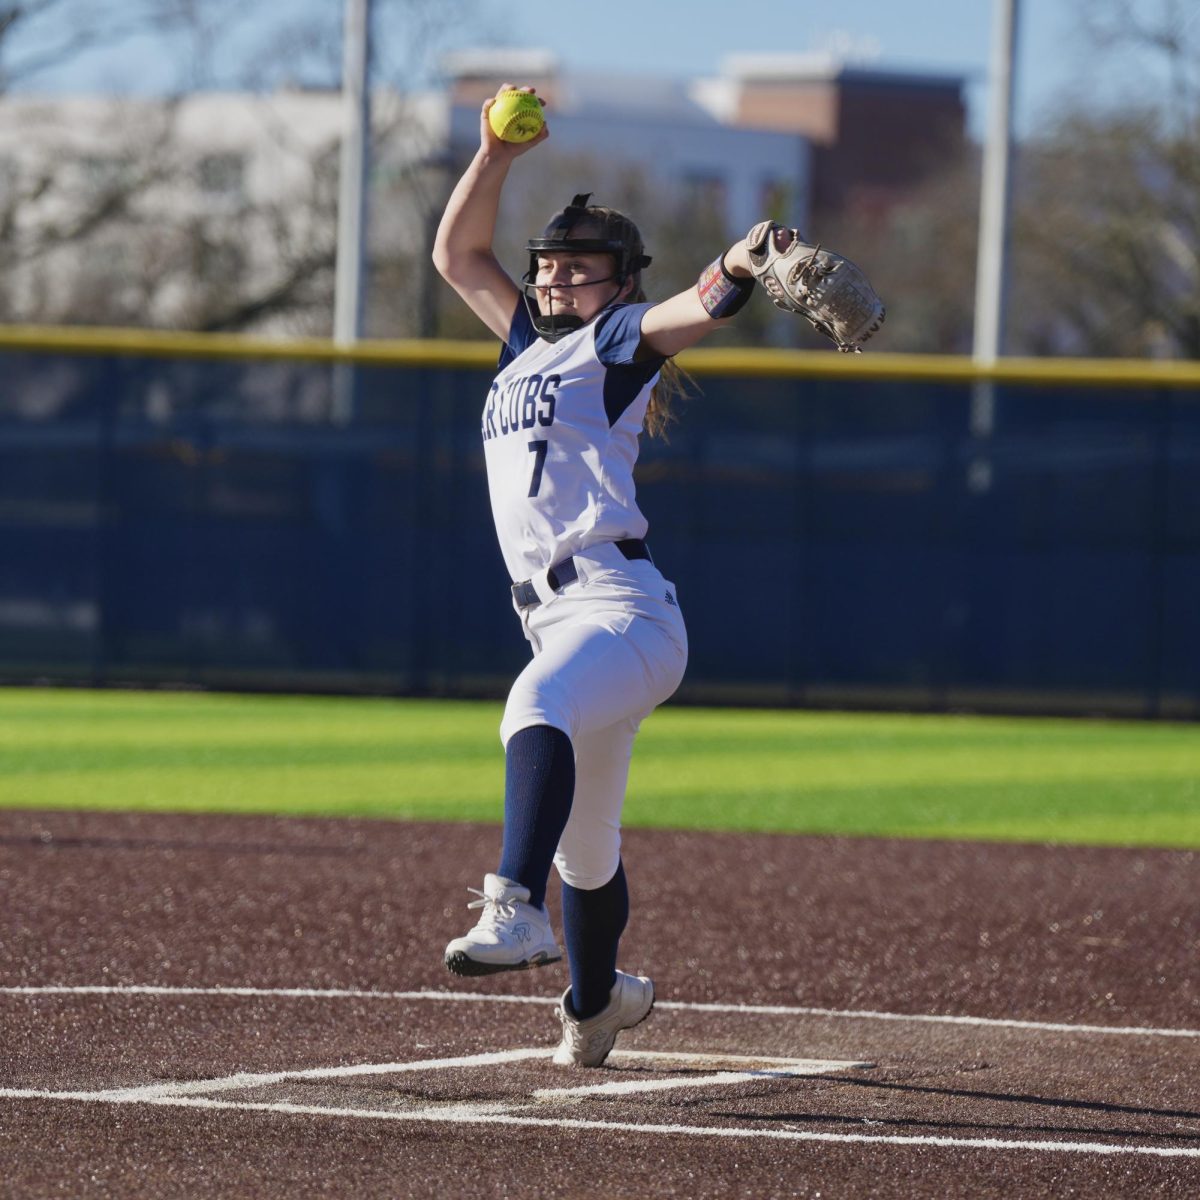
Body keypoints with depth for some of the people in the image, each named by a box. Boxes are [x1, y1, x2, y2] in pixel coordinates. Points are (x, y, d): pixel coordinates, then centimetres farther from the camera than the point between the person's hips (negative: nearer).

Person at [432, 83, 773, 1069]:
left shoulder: (618, 339, 3)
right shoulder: (530, 344, 24)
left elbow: (696, 310, -17)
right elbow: (457, 254, 28)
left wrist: (739, 269, -38)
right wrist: (496, 155, 16)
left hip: (624, 610, -8)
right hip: (558, 620, 8)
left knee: (539, 710, -38)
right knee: (584, 850, 17)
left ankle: (517, 907, -56)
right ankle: (597, 1003, 37)